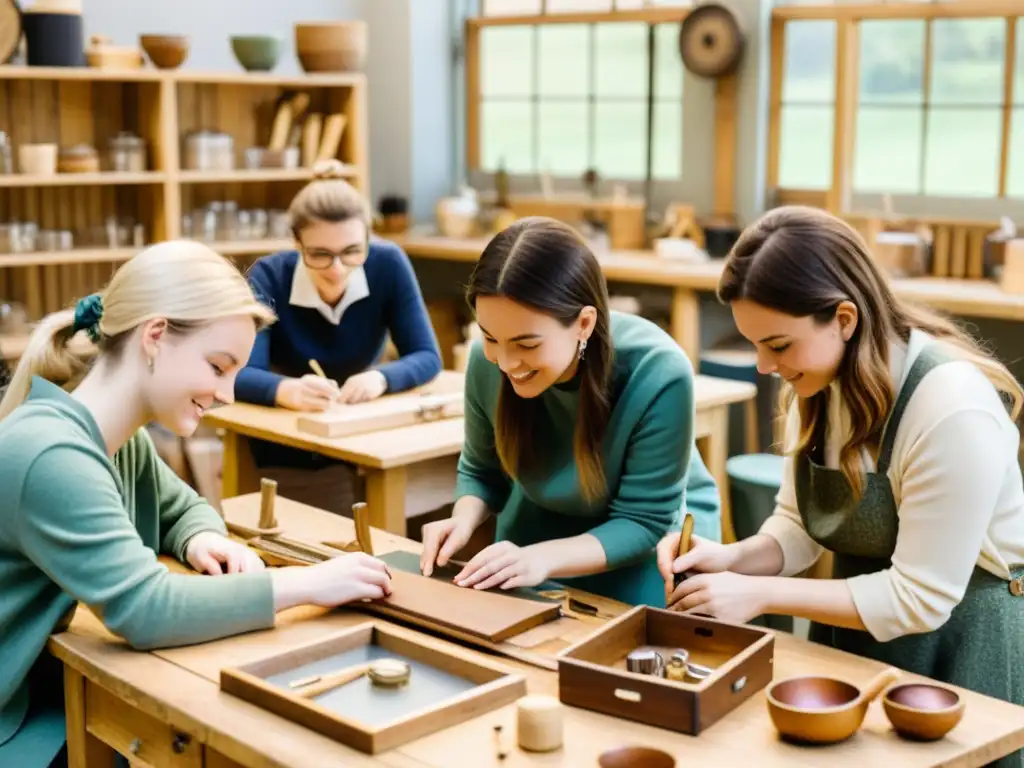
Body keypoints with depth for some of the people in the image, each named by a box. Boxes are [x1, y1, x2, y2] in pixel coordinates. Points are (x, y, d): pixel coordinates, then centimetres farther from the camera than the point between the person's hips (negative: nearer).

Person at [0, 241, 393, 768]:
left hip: (51, 688, 8)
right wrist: (308, 583, -26)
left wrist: (203, 541, -5)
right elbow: (143, 610, -31)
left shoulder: (122, 441, 3)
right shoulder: (50, 455, -28)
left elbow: (182, 508, 19)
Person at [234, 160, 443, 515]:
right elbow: (241, 375, -26)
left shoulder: (387, 264, -12)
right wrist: (288, 391, -48)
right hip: (284, 460, -2)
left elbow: (427, 357, -11)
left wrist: (381, 378, -32)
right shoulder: (269, 276, -17)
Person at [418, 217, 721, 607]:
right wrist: (464, 519, -21)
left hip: (656, 542, -2)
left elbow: (643, 522, -24)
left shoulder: (659, 374, -31)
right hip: (540, 528, 3)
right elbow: (481, 471, 0)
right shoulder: (486, 361, -20)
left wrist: (543, 558, -38)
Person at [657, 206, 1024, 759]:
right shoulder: (819, 384, -5)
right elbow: (799, 526, 3)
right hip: (855, 628, 7)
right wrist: (733, 559, -18)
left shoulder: (953, 408, -29)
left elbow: (918, 598, -25)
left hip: (961, 642, -7)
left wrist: (761, 595, -25)